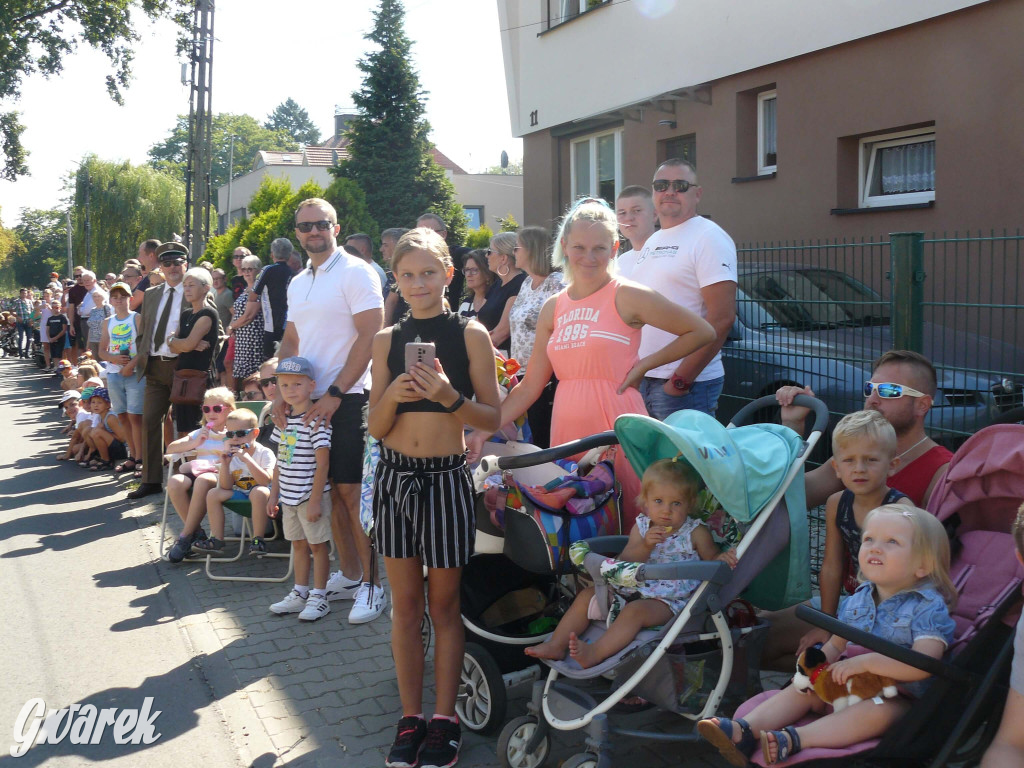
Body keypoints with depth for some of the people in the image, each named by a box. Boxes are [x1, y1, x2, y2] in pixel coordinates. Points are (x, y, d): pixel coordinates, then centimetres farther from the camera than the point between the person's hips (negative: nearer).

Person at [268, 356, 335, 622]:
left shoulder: (317, 420, -16)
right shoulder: (283, 419, 7)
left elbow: (322, 464, -18)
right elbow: (280, 460, 14)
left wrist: (315, 500, -20)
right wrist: (274, 493, 14)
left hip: (311, 495, -7)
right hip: (289, 495, 7)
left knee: (318, 545, 4)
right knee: (298, 544, 17)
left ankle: (319, 597, 14)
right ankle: (299, 594, 28)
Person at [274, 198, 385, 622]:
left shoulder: (356, 272, -8)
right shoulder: (297, 283, 16)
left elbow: (369, 337, -15)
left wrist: (334, 394, -17)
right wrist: (281, 391, 5)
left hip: (346, 400, -7)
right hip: (309, 400, 7)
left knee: (352, 492, -5)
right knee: (328, 492, 12)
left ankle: (371, 584, 6)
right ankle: (349, 575, 24)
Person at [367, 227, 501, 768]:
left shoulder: (471, 334, -2)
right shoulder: (387, 340, 6)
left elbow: (493, 419, -3)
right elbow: (375, 428, 6)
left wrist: (450, 397, -19)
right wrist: (393, 394, -14)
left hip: (447, 478, -2)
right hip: (395, 476, 3)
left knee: (444, 604, 6)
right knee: (405, 604, 8)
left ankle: (445, 720, 18)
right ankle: (411, 718, 19)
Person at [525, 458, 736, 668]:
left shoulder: (696, 532, -4)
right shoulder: (642, 526, 5)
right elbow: (624, 563, -2)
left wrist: (723, 558, -25)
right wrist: (645, 545, -20)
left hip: (667, 600, -6)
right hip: (632, 589, 6)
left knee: (635, 610, -34)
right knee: (587, 594, -2)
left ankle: (595, 653, -37)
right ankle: (556, 645, -4)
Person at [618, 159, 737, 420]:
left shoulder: (708, 237, -7)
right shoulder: (651, 242, 18)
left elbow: (722, 317, -17)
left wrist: (681, 379, -19)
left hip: (686, 385, -8)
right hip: (640, 380, 8)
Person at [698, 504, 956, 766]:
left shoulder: (928, 607, -14)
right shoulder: (857, 600, 7)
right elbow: (835, 646, 15)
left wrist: (867, 661, -30)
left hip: (896, 698, -7)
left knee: (876, 711, -36)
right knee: (802, 689, -7)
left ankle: (794, 739, -46)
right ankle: (746, 730, -26)